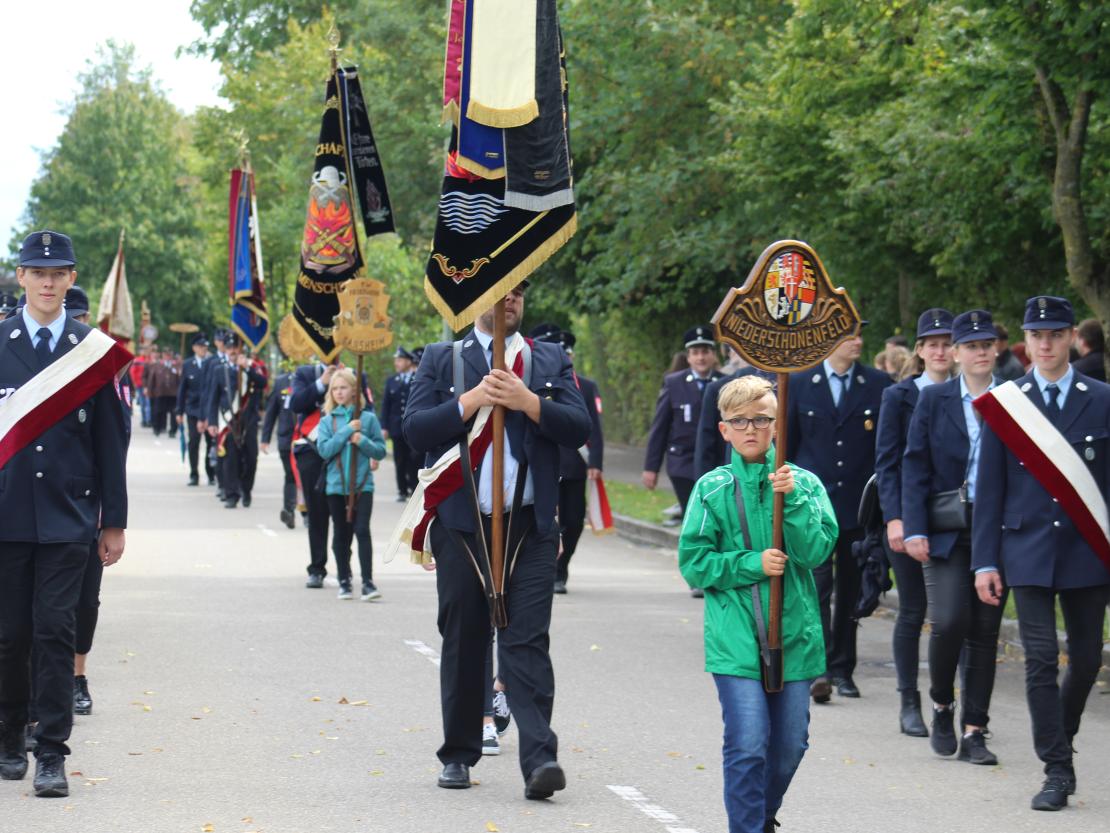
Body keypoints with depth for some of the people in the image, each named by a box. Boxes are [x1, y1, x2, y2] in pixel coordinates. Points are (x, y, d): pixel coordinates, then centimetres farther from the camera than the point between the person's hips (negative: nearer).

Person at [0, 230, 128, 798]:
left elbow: (110, 442, 7)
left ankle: (51, 754, -2)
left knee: (55, 633, -5)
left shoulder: (92, 349, 5)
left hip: (67, 517, 0)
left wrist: (113, 521, 6)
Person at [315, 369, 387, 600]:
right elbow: (324, 450, -9)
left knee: (362, 530, -11)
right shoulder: (327, 421, 4)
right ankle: (344, 581, 18)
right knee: (341, 534, 9)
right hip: (336, 485, 2)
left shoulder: (368, 418, 2)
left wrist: (363, 441, -15)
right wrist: (347, 431, -14)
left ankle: (368, 582, -13)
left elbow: (381, 450, 3)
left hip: (362, 484, -2)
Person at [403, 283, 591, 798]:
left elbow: (578, 429, 1)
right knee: (463, 641, 7)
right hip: (461, 525, 1)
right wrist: (472, 401, -12)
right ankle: (459, 754, 19)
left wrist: (527, 401, -13)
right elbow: (415, 429, -1)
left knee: (527, 640, -9)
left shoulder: (551, 361, 12)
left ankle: (539, 758, -16)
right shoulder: (441, 359, 11)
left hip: (529, 526, 0)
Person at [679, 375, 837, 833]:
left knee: (789, 745, 13)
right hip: (736, 638, -2)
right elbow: (693, 562, -2)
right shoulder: (712, 488, 0)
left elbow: (817, 550, -6)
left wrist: (793, 499, -18)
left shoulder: (804, 483, 3)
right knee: (747, 745, -11)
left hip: (794, 636, 2)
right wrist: (752, 563, -13)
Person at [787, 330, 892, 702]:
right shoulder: (799, 383, 4)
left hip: (860, 503, 1)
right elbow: (785, 446, 9)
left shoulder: (879, 385, 4)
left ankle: (842, 668, 18)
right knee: (817, 581, -13)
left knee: (851, 587, 9)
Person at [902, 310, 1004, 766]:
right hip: (945, 533, -1)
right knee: (948, 622, -14)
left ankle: (973, 731, 11)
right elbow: (915, 467, 1)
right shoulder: (933, 400, 3)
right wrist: (914, 530, -7)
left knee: (985, 631, 3)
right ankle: (942, 706, 12)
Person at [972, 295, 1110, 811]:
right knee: (1041, 660, -6)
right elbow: (989, 489, 3)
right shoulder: (1006, 403, 2)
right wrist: (985, 562, -1)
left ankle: (1060, 738, 34)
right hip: (1028, 551, -1)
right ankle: (1057, 771, -1)